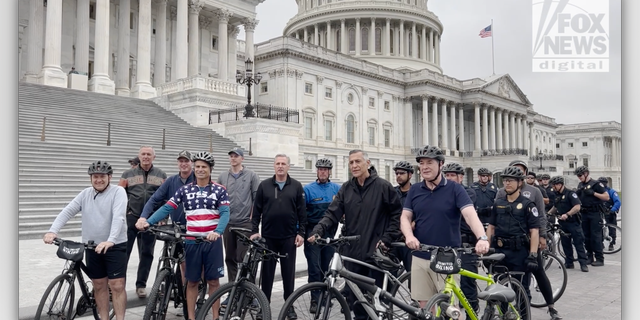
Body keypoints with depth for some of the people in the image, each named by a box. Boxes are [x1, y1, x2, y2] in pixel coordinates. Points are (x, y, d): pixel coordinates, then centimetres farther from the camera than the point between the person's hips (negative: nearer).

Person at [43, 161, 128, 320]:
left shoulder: (118, 192, -8)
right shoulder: (85, 194, 8)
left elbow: (118, 217, -22)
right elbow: (67, 212, -3)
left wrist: (110, 241, -35)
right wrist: (52, 231, -20)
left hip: (115, 246, -5)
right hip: (92, 247, 5)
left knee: (117, 286, -4)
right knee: (99, 286, 12)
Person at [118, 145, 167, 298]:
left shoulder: (161, 175, 8)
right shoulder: (128, 174, 7)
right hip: (130, 218, -1)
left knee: (147, 254, 8)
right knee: (123, 251, -2)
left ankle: (141, 285, 20)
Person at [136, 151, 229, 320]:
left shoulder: (220, 190, 0)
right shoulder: (185, 190, 5)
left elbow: (225, 213, -10)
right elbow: (167, 208, -1)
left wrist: (217, 231, -29)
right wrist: (147, 221, -16)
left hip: (213, 241, -2)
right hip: (192, 242, 2)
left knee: (213, 281, 6)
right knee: (192, 281, 10)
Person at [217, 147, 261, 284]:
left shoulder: (251, 175, 0)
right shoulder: (222, 176, 10)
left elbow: (257, 198, -1)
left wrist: (253, 216, -6)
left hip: (245, 222, -4)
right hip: (227, 222, 4)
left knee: (243, 258, -6)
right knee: (229, 258, 10)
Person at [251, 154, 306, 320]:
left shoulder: (296, 186, 2)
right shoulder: (264, 185, 2)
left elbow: (302, 211, 2)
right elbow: (256, 210, 3)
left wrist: (301, 233, -2)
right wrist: (255, 230, -3)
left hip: (289, 237, 0)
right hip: (268, 237, 0)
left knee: (288, 272, 7)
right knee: (267, 273, 9)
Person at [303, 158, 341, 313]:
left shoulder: (337, 189, 5)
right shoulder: (308, 189, -2)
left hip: (330, 232, 2)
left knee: (327, 268, 11)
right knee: (314, 268, -3)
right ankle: (315, 300, 6)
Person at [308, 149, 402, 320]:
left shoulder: (383, 186, -4)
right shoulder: (346, 188, 7)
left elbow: (397, 214, 0)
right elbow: (332, 213, 0)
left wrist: (387, 238, -7)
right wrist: (318, 230, -16)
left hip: (374, 251, -4)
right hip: (352, 252, 4)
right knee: (353, 295, 11)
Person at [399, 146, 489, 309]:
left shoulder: (455, 189, -5)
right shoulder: (414, 190, 6)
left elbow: (470, 214, -17)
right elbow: (405, 217, 4)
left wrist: (482, 238, -35)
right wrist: (409, 236, -18)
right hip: (420, 258, 3)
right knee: (425, 306, 10)